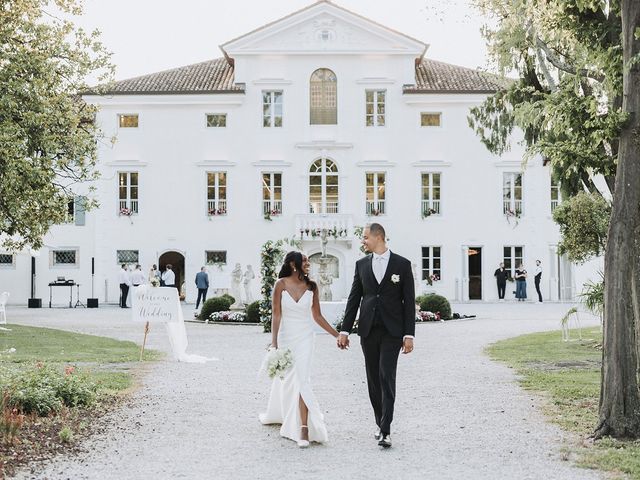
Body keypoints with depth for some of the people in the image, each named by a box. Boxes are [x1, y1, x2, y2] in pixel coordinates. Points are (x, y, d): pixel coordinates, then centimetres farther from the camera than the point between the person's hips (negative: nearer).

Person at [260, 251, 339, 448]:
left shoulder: (311, 286, 0)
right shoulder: (281, 284, -7)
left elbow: (317, 316, 6)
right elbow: (276, 315, -8)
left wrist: (337, 335, 5)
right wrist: (274, 342, -13)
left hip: (304, 337, 0)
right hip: (285, 336, 0)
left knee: (302, 380, -10)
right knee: (285, 378, 15)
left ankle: (304, 429, -13)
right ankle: (277, 414, 41)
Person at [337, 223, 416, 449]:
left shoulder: (402, 264, 0)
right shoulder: (361, 264, 9)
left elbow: (409, 301, -1)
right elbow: (354, 299, 10)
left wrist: (409, 335, -7)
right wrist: (345, 330, 5)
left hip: (392, 331, -4)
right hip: (368, 330, 4)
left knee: (387, 377, -12)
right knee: (374, 379, 7)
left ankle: (385, 431, -14)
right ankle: (381, 423, 21)